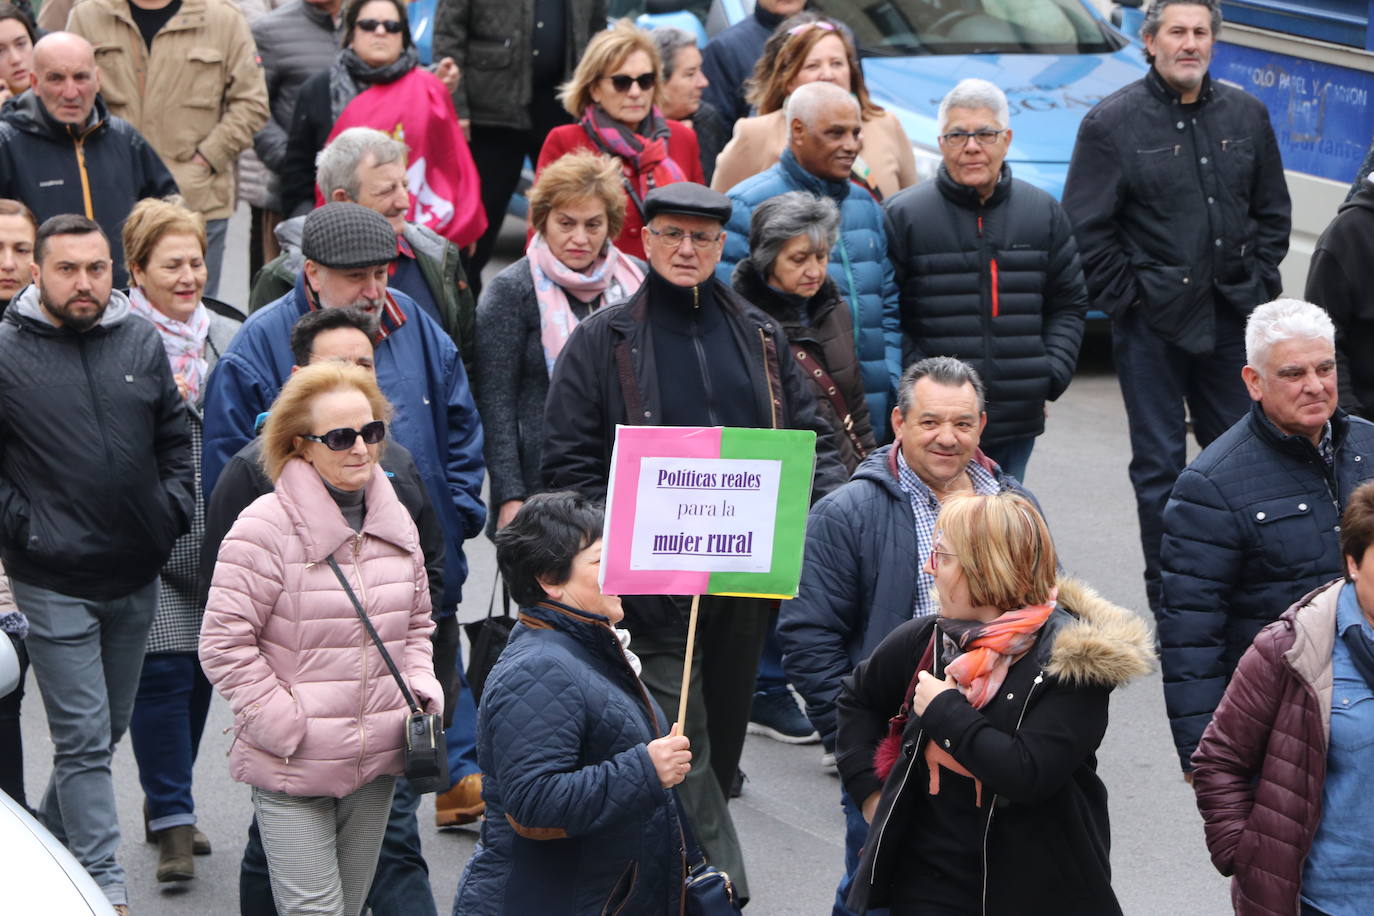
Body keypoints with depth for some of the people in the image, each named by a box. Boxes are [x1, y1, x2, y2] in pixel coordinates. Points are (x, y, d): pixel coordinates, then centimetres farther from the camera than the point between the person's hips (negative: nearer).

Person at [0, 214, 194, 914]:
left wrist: (175, 508, 4)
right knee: (84, 738, -6)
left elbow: (175, 436, 15)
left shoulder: (142, 343, 5)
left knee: (109, 727, 17)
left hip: (137, 575, 5)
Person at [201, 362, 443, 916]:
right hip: (293, 771, -6)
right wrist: (284, 728, -14)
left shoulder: (395, 523, 9)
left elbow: (417, 622, 24)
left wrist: (420, 684, 5)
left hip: (376, 766, 6)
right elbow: (223, 645, -13)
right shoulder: (266, 528, -13)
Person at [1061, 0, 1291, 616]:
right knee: (1159, 465, 2)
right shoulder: (1112, 122, -6)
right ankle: (1169, 605, 9)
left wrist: (1258, 283, 6)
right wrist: (1127, 297, -8)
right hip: (1152, 325, -4)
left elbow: (1272, 211, 16)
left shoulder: (1246, 116, 7)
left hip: (1232, 317, 4)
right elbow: (1085, 229, -5)